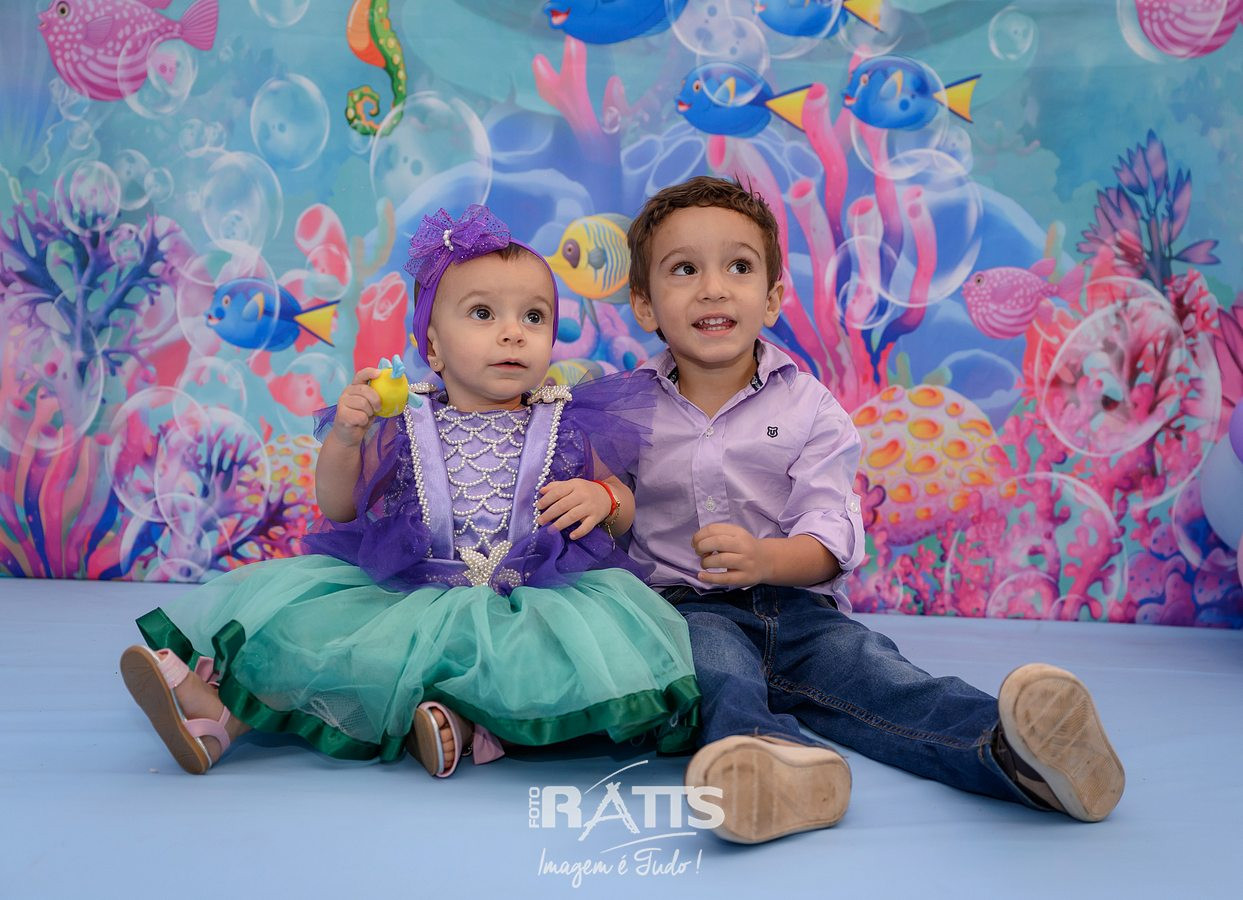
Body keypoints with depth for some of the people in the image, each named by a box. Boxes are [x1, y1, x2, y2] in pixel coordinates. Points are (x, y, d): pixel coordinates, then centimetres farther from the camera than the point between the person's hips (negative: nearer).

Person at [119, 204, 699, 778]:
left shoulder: (566, 428, 8)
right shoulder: (404, 425, 7)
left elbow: (624, 511, 17)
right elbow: (338, 509, 10)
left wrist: (602, 498, -7)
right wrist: (343, 437, -8)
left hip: (531, 601, -1)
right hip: (401, 591, 1)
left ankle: (460, 720, -34)